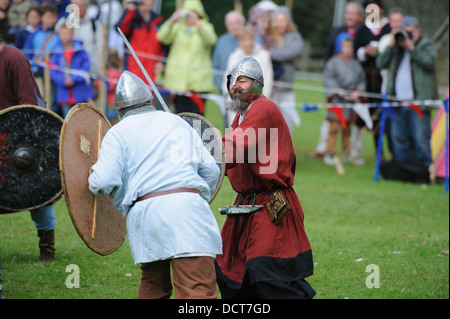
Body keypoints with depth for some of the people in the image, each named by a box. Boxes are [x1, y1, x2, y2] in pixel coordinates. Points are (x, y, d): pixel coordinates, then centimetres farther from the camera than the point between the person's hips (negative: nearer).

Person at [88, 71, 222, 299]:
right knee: (198, 290, -12)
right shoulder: (178, 122, 22)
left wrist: (93, 179, 20)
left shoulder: (118, 132, 12)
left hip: (145, 213, 0)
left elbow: (103, 182, -3)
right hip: (188, 204, 0)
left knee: (153, 287, 19)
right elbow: (210, 170, 20)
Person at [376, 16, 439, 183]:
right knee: (399, 139, 8)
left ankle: (425, 170, -5)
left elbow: (429, 62, -14)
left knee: (421, 138, -10)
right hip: (399, 101, 5)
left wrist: (412, 48, -14)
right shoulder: (396, 48, 18)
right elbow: (380, 63, 11)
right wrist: (391, 46, 1)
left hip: (418, 101, -5)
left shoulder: (427, 45, 5)